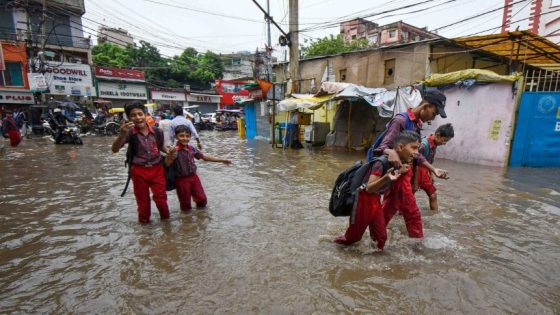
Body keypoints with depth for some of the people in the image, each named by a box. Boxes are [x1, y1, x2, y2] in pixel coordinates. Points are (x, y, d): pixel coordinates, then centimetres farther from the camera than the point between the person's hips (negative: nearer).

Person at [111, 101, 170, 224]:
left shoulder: (157, 132, -5)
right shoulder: (129, 133, -12)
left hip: (157, 168, 1)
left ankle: (165, 217, 34)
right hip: (139, 171, -1)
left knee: (161, 197, 8)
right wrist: (122, 134, -39)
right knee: (142, 199, 15)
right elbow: (115, 150, -23)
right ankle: (144, 220, 38)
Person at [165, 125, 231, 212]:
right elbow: (167, 164, -31)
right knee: (185, 202, 11)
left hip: (193, 177, 5)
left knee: (202, 199, 14)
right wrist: (170, 154, -52)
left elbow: (204, 157, 9)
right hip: (182, 180, -5)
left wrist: (221, 160, 9)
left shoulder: (191, 148, -1)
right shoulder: (175, 150, -19)